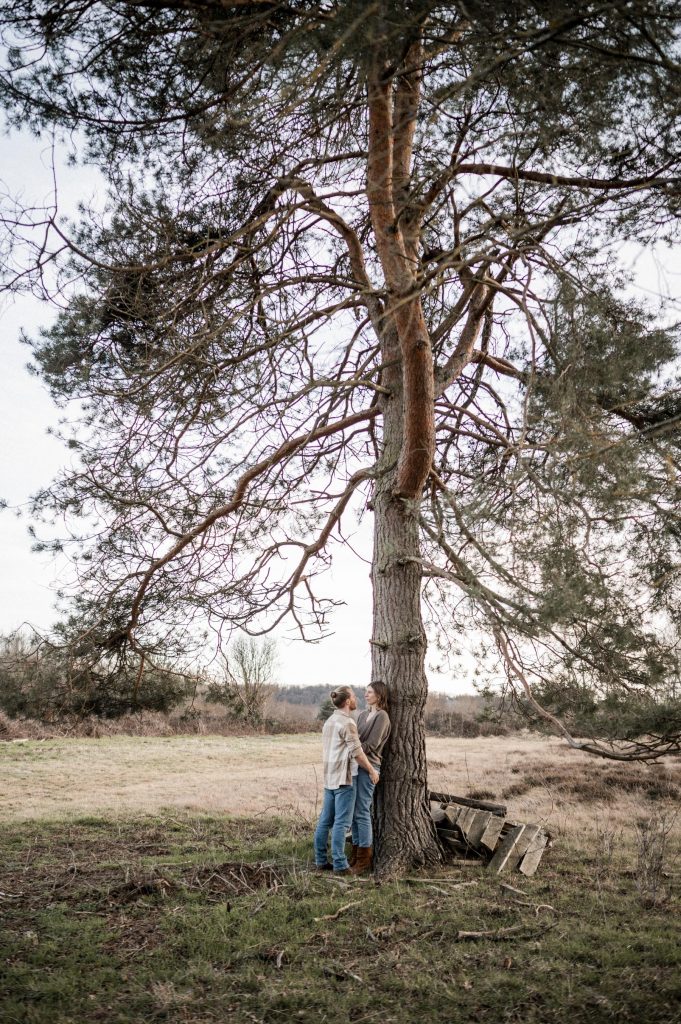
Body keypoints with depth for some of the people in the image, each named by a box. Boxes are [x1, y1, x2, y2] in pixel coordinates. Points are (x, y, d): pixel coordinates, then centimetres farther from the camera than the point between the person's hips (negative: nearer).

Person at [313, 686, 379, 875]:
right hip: (343, 778, -9)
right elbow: (357, 752, -16)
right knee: (341, 822, -6)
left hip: (329, 777, 9)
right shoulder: (347, 722, -14)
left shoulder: (329, 721, 14)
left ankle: (321, 861, 15)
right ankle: (340, 865, -4)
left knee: (325, 821, 10)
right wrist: (372, 770, -5)